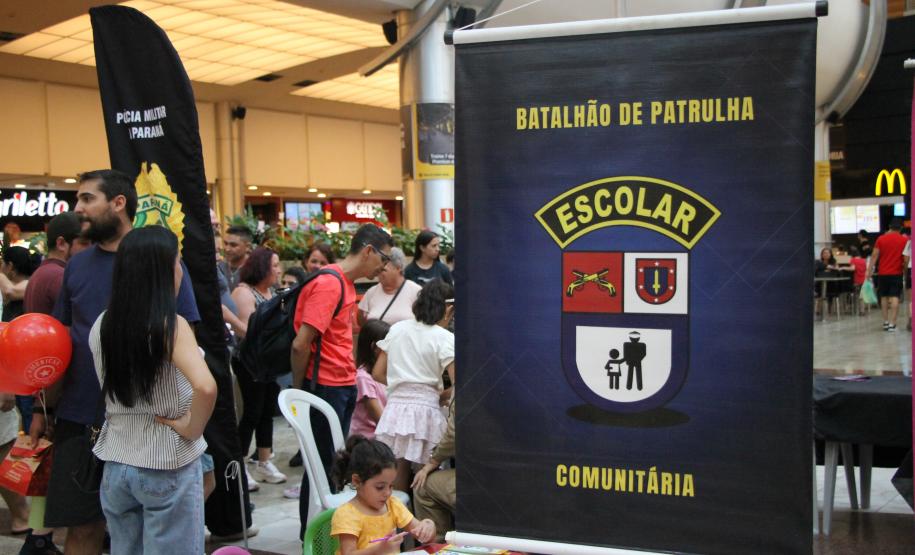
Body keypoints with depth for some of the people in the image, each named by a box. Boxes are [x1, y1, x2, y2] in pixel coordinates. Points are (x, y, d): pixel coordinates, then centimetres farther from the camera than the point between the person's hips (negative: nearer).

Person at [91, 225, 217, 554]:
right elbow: (205, 387, -32)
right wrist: (192, 428, -17)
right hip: (168, 466, -5)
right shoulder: (171, 325, -18)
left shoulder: (101, 325, -2)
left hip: (115, 463, 5)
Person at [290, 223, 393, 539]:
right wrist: (299, 391, -10)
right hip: (326, 386, -9)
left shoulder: (345, 283, 13)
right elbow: (301, 344, -21)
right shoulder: (329, 284, -18)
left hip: (343, 386, 9)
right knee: (324, 462, 2)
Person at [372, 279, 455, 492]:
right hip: (425, 409, -4)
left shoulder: (397, 329, 11)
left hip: (395, 406, 4)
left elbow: (378, 374, 13)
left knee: (396, 483, 9)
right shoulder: (444, 338, -4)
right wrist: (440, 394, 7)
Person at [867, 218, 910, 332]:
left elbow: (874, 256, -2)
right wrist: (904, 268, 10)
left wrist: (869, 271, 0)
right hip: (897, 273, -2)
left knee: (884, 297, 13)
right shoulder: (905, 240, -4)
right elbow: (906, 259, -7)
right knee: (895, 297, -3)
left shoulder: (881, 239, 0)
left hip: (883, 273, 2)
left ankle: (885, 322, 16)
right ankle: (892, 323, -9)